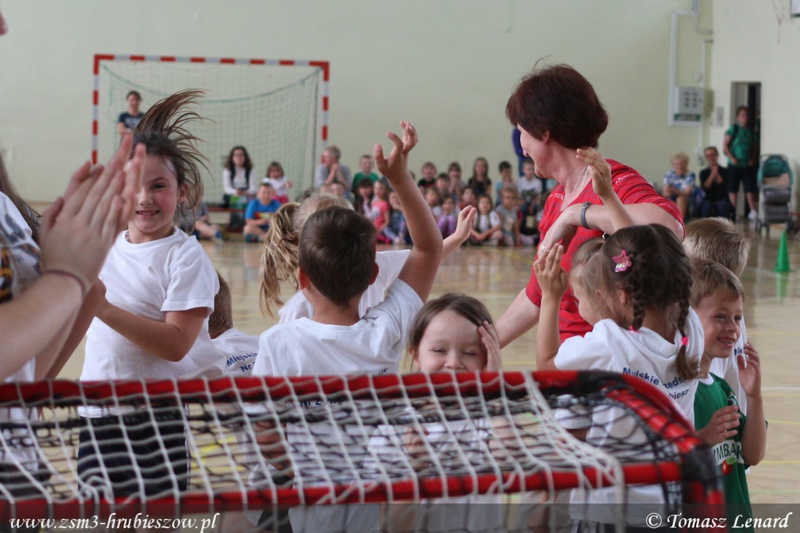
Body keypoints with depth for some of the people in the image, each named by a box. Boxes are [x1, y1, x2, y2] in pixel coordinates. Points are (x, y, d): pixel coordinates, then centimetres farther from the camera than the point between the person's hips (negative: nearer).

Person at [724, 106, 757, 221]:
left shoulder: (750, 131, 9)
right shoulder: (734, 129, -4)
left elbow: (752, 147, 16)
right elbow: (725, 145, -6)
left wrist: (752, 158, 0)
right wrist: (732, 158, -13)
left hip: (747, 165, 4)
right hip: (735, 165, -4)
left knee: (750, 188, 1)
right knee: (733, 189, 3)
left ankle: (753, 211, 3)